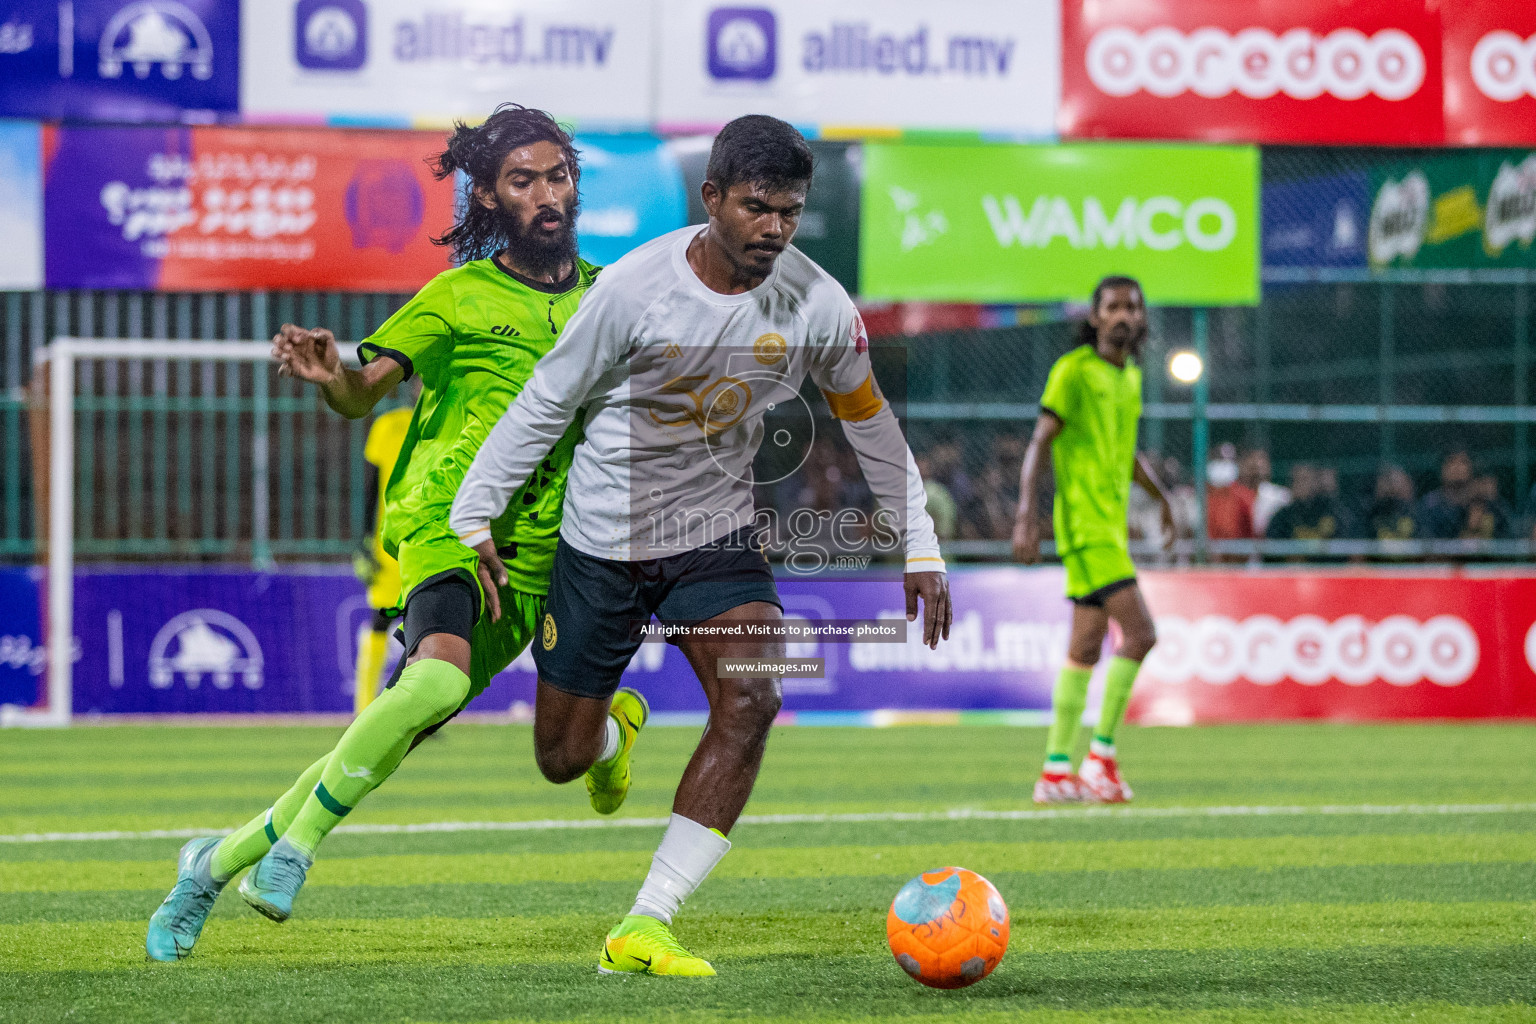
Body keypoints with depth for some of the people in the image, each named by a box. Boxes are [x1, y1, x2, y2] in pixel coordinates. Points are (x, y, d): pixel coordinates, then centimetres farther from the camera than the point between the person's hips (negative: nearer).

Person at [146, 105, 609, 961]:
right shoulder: (461, 295, 4)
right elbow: (366, 389, -5)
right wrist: (332, 376, -27)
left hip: (535, 559, 4)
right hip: (448, 522, -4)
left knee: (397, 732, -1)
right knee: (437, 677, -33)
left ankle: (223, 860, 16)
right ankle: (297, 841, -19)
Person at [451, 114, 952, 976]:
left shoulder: (818, 306, -11)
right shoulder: (634, 289, -19)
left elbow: (870, 421, 5)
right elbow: (545, 404, -7)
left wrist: (922, 552, 6)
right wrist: (475, 515, -7)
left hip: (720, 536, 2)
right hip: (602, 541, -1)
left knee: (751, 702, -25)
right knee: (563, 761, 4)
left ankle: (643, 928, -22)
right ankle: (612, 727, 47)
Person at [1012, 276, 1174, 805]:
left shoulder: (1131, 377, 15)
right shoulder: (1074, 371, -9)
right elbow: (1040, 443, -12)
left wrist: (1161, 496, 30)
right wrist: (1026, 515, -20)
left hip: (1111, 524, 8)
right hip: (1085, 526, -8)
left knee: (1087, 646, 8)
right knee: (1139, 632, -15)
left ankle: (1057, 771, 12)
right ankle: (1101, 753, -7)